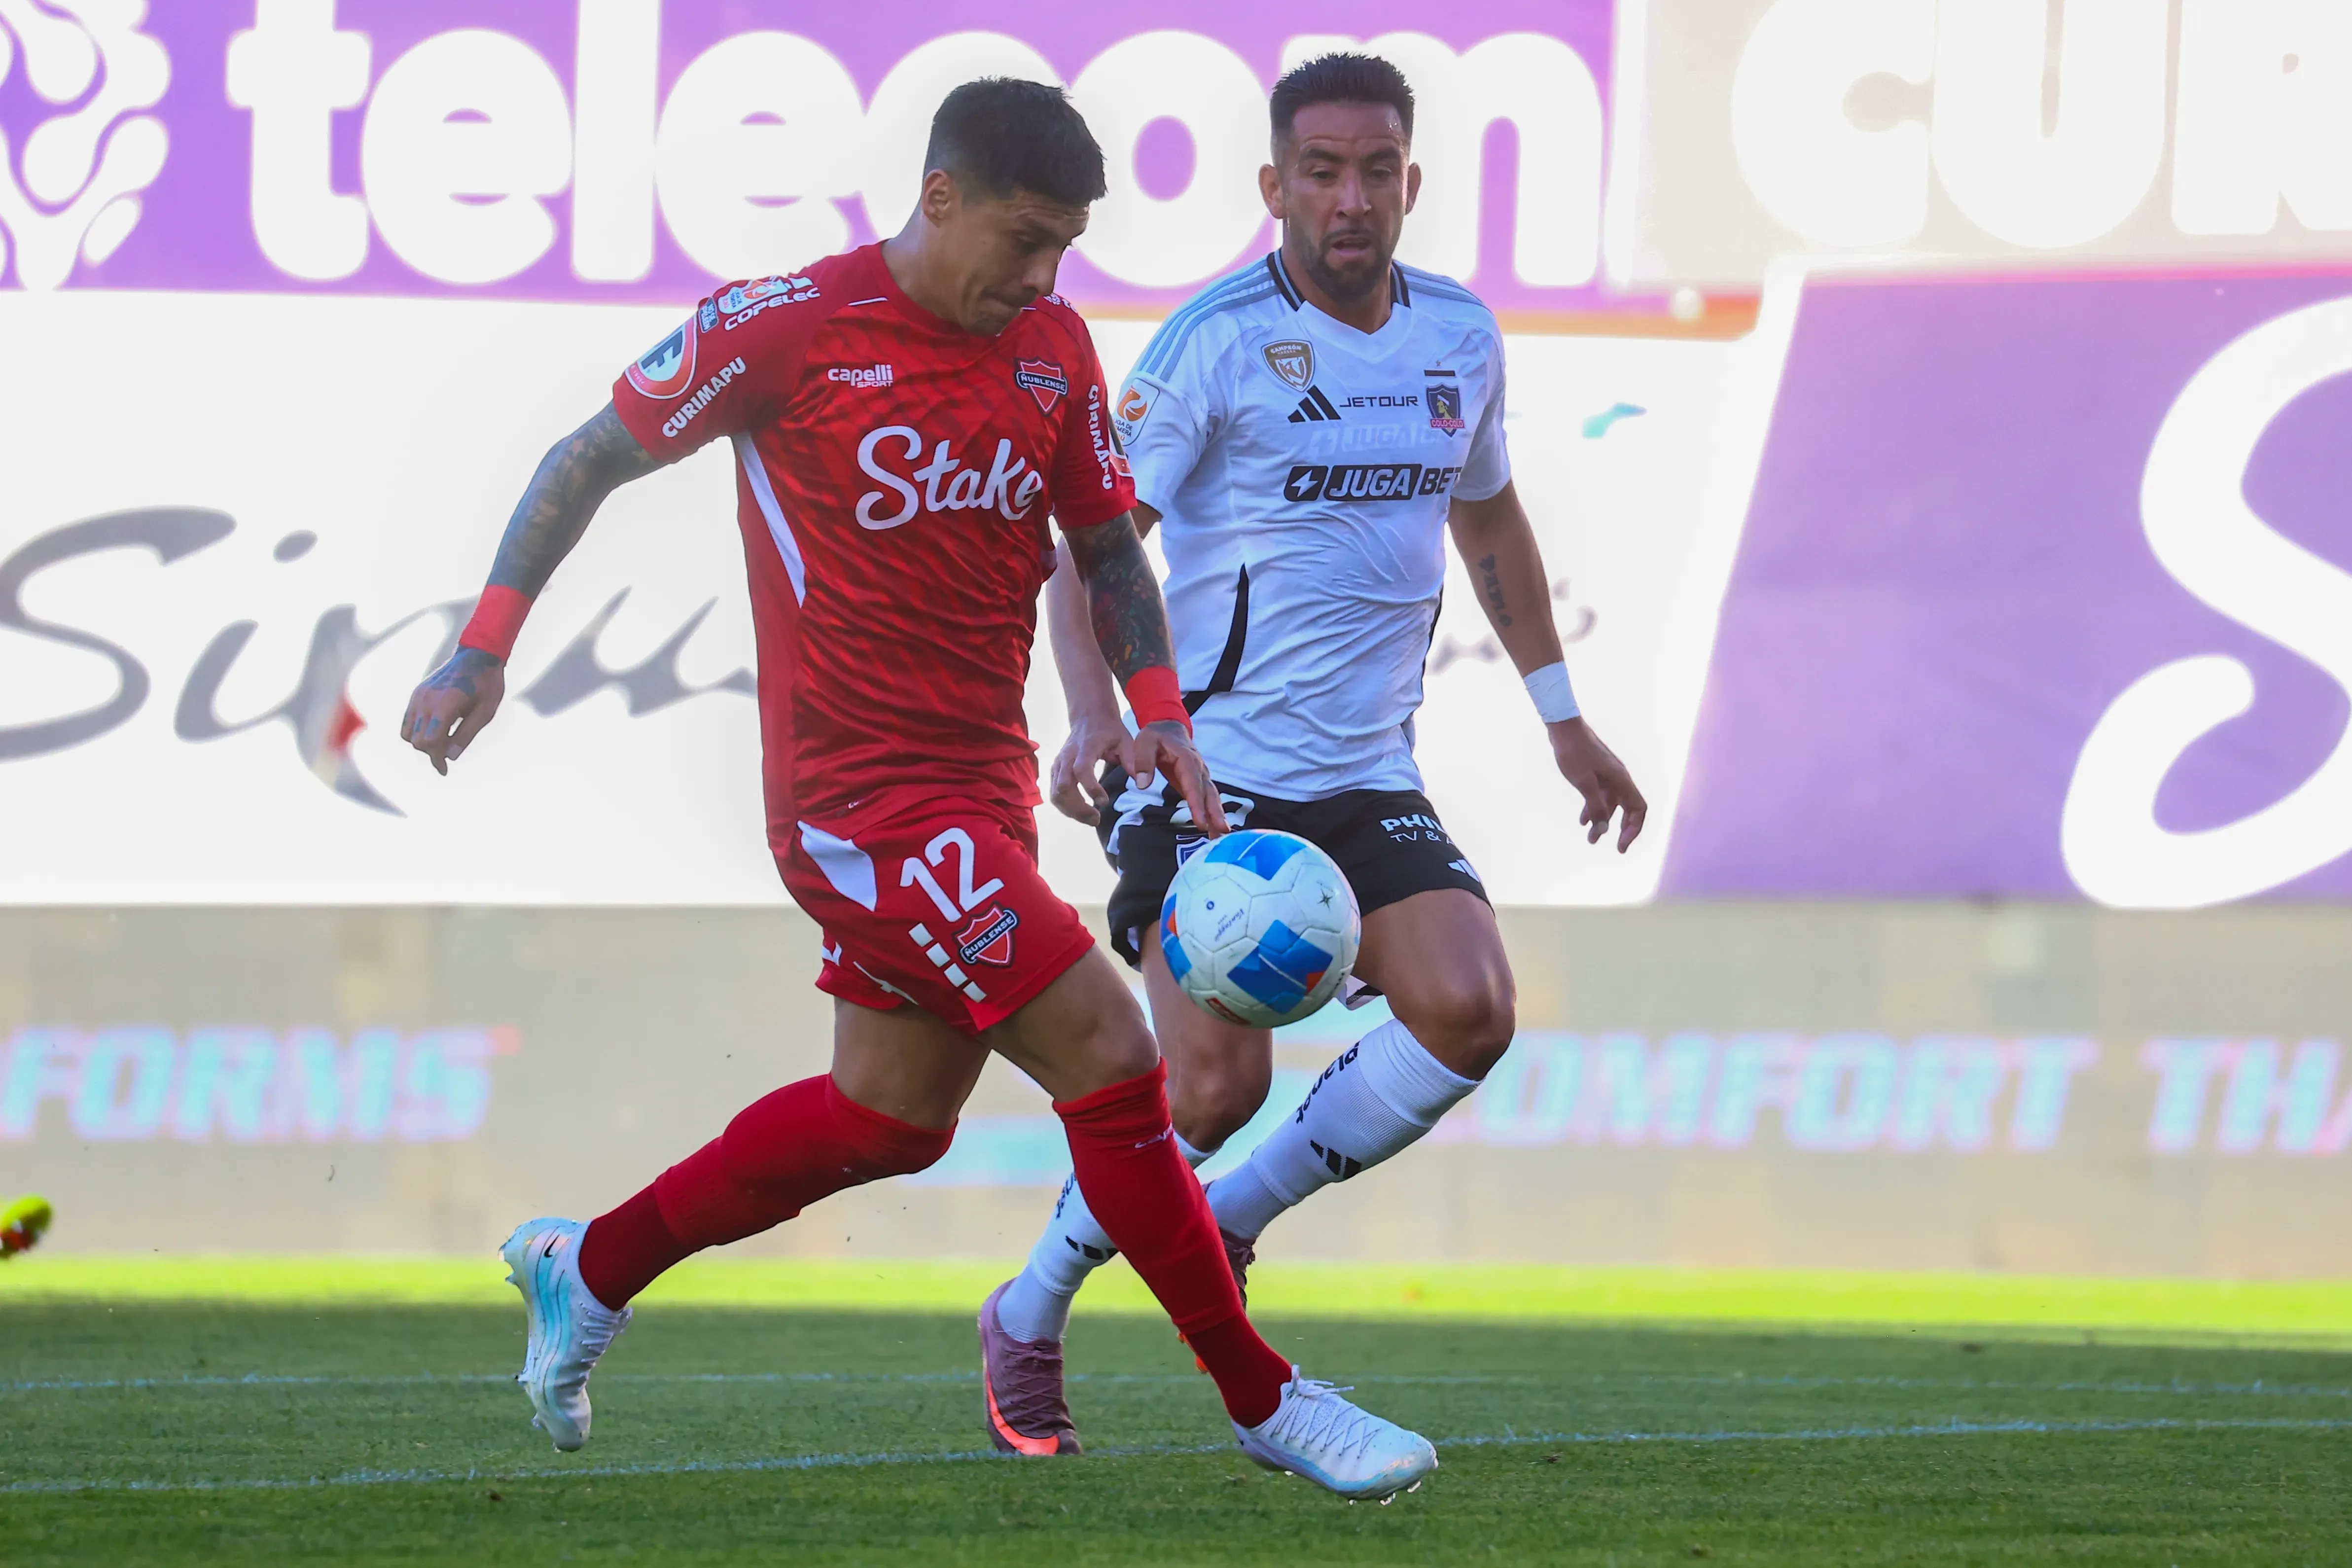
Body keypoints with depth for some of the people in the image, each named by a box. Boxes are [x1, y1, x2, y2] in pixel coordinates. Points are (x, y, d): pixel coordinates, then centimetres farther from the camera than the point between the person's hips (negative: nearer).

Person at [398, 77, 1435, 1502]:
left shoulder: (1054, 351, 5)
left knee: (895, 1114, 19)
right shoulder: (791, 326, -13)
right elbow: (591, 462, -3)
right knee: (1107, 1054, -14)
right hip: (858, 788, -8)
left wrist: (1160, 712, 2)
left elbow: (1106, 542, 17)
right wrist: (485, 648, -6)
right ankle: (1264, 1401, -5)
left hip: (984, 786, 8)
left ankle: (587, 1273, 36)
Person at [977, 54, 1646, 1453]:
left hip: (1371, 778, 5)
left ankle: (1231, 1218, 5)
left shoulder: (1460, 335, 8)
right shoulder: (1217, 342, -10)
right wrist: (1095, 716, -28)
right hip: (1212, 766, -5)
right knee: (1218, 1082, -16)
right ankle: (1032, 1314, 7)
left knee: (1470, 1012, -17)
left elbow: (1490, 520, 26)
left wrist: (1563, 719, 27)